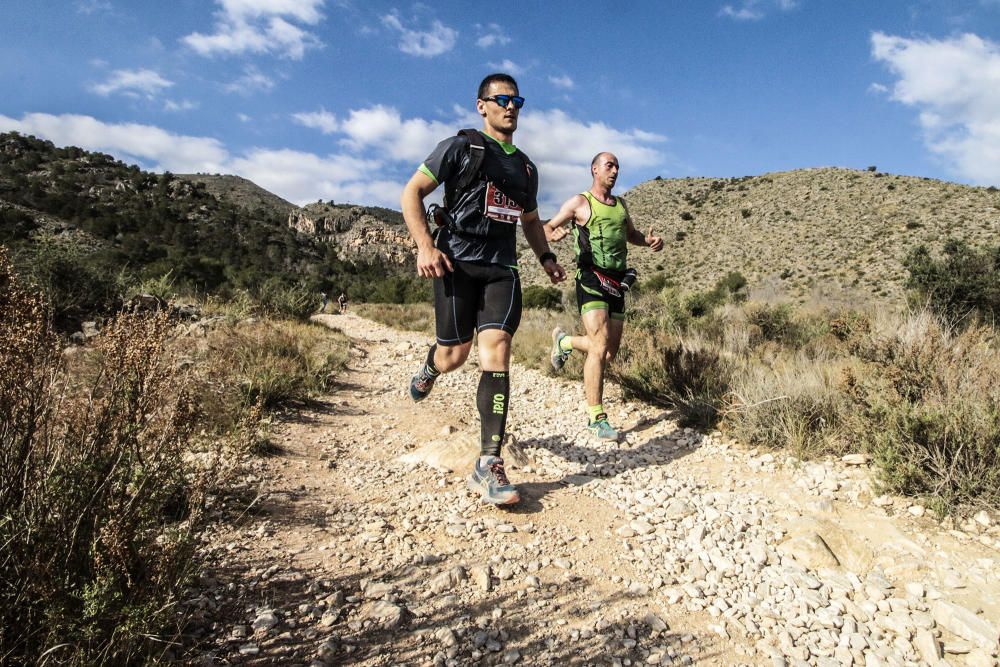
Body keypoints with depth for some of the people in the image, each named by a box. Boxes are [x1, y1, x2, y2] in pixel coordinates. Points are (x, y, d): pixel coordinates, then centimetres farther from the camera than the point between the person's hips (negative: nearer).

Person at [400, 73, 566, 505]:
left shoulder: (526, 167, 20)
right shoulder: (461, 147, 3)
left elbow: (530, 219, 32)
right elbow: (412, 192, -1)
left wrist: (546, 257, 15)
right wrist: (424, 246, -15)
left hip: (501, 268, 3)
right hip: (457, 263, -3)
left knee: (496, 354, -12)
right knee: (454, 356, -1)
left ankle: (488, 467, -11)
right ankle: (431, 367, 41)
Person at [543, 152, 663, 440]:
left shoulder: (620, 204, 18)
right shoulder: (579, 202, 0)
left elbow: (631, 234, 30)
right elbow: (547, 227, 1)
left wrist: (649, 240, 9)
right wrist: (554, 234, -23)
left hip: (617, 282, 7)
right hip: (592, 279, -7)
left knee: (611, 350, 10)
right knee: (600, 346, -16)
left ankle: (565, 342, 37)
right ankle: (596, 418, -8)